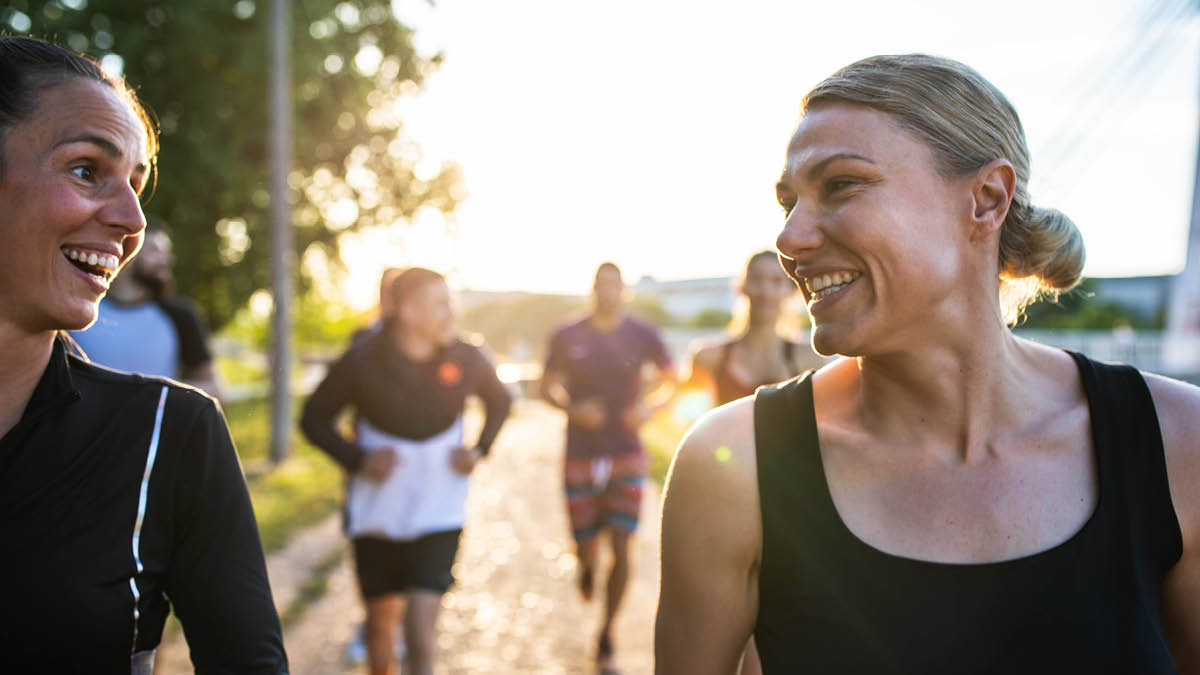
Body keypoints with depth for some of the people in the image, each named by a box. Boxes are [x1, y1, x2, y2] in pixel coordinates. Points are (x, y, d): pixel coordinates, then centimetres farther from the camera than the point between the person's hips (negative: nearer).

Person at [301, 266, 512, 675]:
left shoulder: (465, 360, -6)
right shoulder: (362, 361, -12)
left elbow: (500, 401, 14)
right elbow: (314, 418, -1)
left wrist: (480, 449, -3)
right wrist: (357, 459, -16)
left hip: (438, 515, 0)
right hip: (377, 514, 0)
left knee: (422, 617, -10)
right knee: (382, 615, 13)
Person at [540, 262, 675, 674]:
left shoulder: (642, 336, -1)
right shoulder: (567, 338, -2)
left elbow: (669, 380, 10)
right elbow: (546, 387, 6)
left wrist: (648, 407, -9)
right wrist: (572, 409, -14)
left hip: (627, 455, 0)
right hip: (580, 455, 0)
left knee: (621, 548, -6)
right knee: (586, 544, 5)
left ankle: (606, 638, 12)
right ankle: (587, 564, 46)